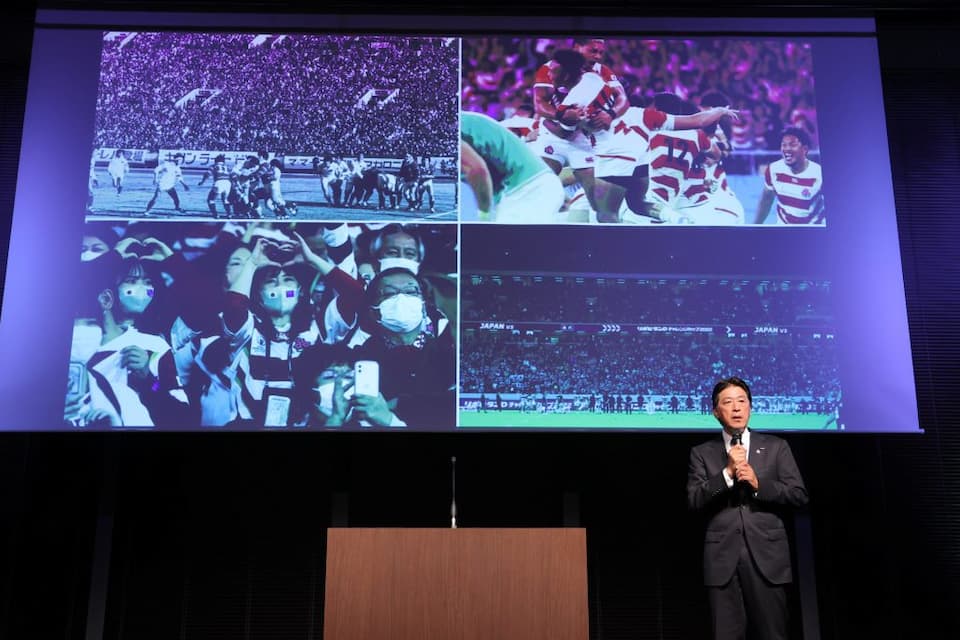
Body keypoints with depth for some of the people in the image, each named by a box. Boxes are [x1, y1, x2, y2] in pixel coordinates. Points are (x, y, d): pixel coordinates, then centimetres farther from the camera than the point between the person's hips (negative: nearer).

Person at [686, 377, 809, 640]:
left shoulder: (776, 447, 11)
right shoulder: (702, 453, 9)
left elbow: (799, 494, 4)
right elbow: (694, 500, -2)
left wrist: (758, 483, -11)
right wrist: (727, 473, -13)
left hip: (767, 556, 0)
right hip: (722, 558, 0)